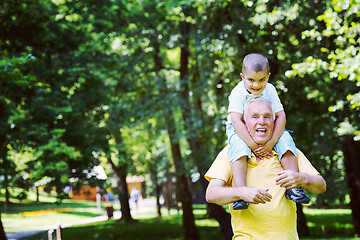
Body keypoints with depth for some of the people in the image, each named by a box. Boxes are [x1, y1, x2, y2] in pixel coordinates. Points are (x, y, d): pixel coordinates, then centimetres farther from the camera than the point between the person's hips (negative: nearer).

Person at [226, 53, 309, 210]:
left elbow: (280, 116, -15)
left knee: (285, 139, -21)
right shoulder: (238, 93, -20)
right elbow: (236, 121, -29)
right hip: (240, 131, -3)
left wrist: (271, 142, -28)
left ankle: (293, 186, -23)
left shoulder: (270, 91, -11)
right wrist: (252, 144, -37)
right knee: (238, 145, -36)